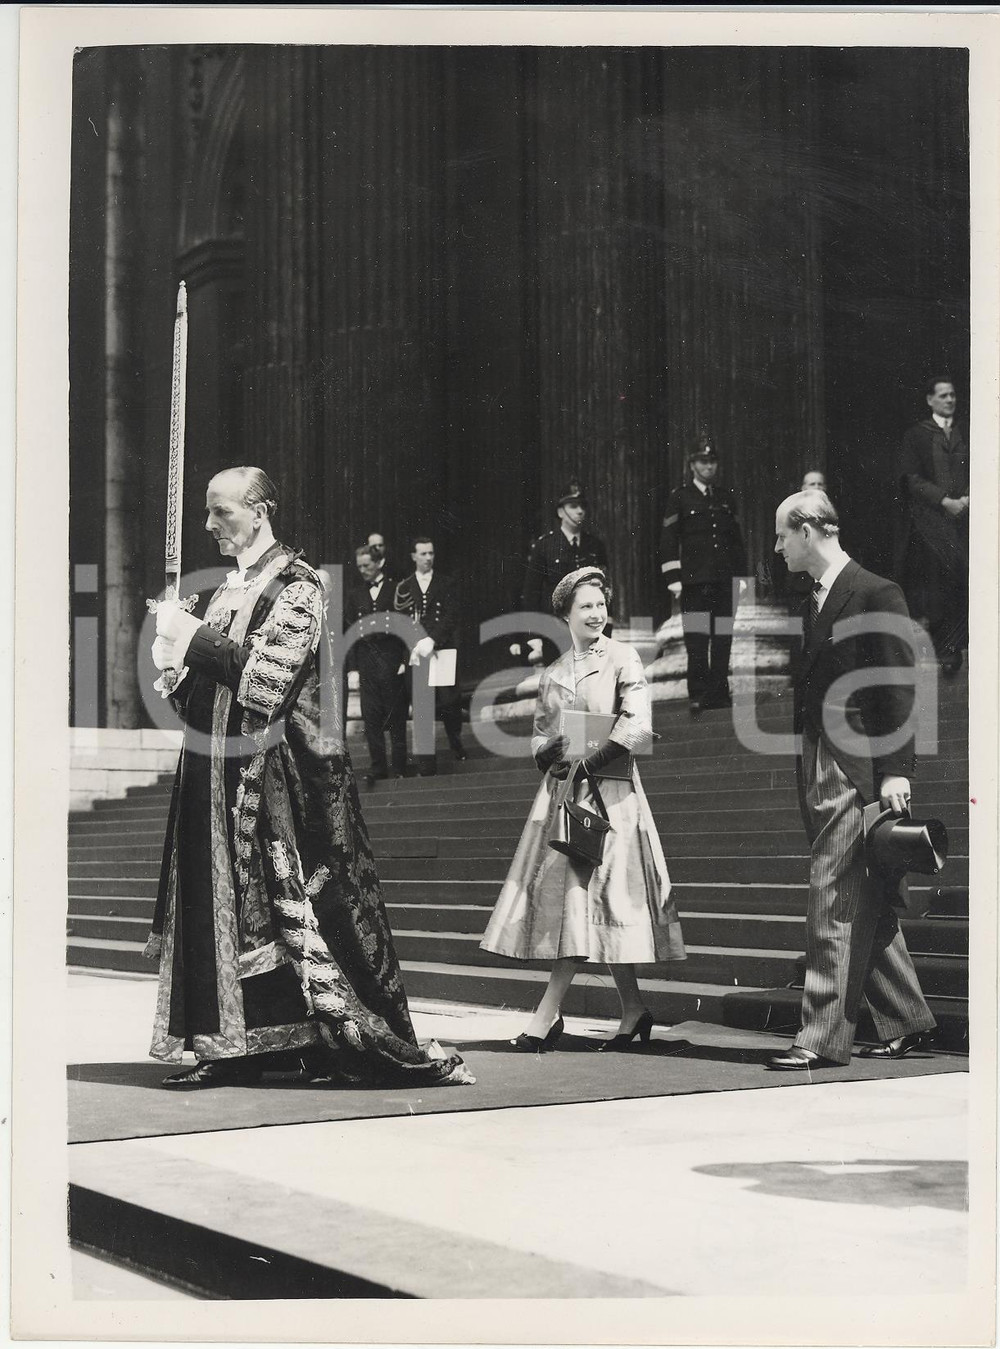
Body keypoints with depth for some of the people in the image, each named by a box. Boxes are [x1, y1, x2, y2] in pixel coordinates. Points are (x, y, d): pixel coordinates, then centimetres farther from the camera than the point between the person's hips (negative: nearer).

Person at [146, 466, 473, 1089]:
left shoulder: (296, 584, -9)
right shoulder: (233, 586, 15)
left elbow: (263, 678, -20)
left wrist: (192, 636, -14)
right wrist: (177, 666, -2)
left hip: (278, 777, -8)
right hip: (222, 779, 8)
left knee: (301, 913, -6)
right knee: (223, 912, 7)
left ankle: (391, 1048, 2)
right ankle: (233, 1050, 13)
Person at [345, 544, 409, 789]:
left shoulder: (396, 589, 1)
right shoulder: (354, 593, 11)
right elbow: (349, 629, 11)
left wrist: (404, 661, -7)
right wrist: (353, 665, 4)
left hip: (393, 662, -3)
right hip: (366, 664, 3)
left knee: (396, 718, 2)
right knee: (371, 718, 2)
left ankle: (399, 769, 9)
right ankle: (377, 768, 10)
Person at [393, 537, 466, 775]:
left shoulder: (446, 584, 8)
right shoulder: (403, 588, 9)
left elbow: (452, 617, -2)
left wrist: (432, 639, -14)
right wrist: (414, 644, -9)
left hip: (443, 651, 0)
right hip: (415, 655, 0)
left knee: (449, 703, -5)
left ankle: (456, 742, 25)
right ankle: (426, 764, 1)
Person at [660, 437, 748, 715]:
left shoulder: (726, 498, 15)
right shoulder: (680, 497, 2)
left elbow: (737, 540, 20)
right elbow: (668, 541, -1)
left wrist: (741, 575, 13)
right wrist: (673, 579, -8)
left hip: (723, 579, 4)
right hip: (694, 580, -4)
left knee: (722, 639, 5)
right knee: (697, 640, -8)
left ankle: (719, 693, 12)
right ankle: (697, 696, -6)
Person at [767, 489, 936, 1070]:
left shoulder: (877, 595, -8)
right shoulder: (816, 601, 17)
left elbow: (898, 690, -11)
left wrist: (895, 771, -16)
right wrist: (803, 771, 14)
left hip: (858, 771, -9)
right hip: (818, 771, 9)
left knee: (834, 901, -9)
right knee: (864, 904, 13)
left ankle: (825, 1039, -6)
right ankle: (906, 1021, 23)